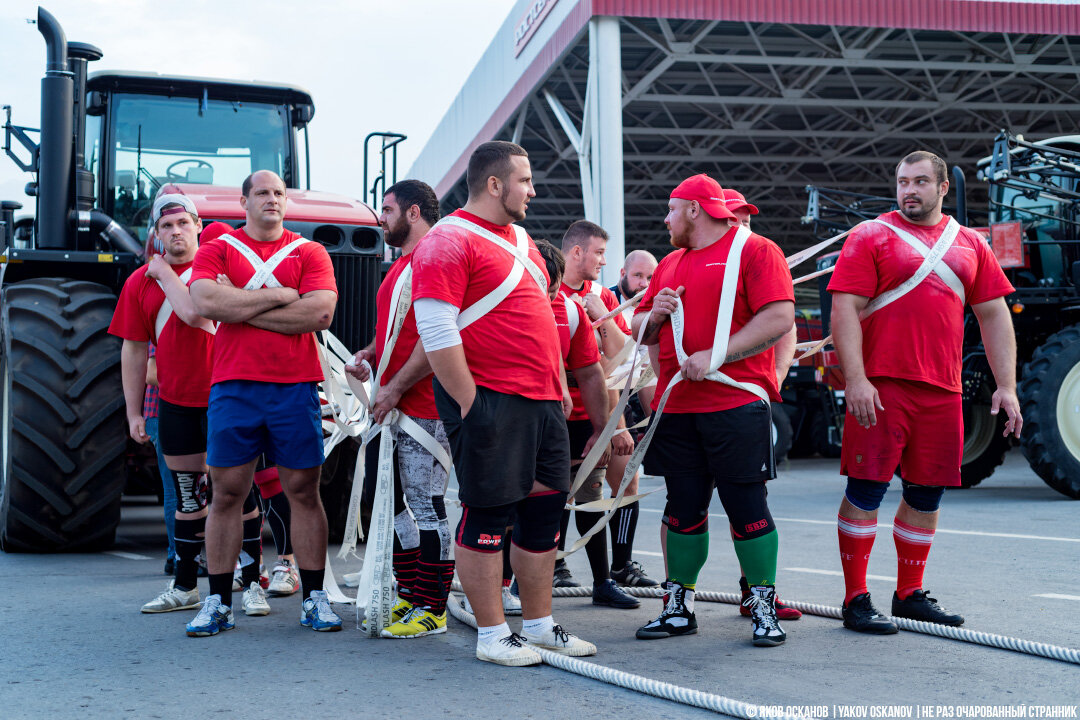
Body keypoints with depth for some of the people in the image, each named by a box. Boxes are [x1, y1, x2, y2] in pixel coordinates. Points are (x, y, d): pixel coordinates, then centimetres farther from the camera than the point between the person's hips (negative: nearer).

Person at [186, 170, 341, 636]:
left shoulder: (309, 252, 8)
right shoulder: (218, 249, 9)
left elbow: (321, 313, -8)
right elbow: (204, 301, -10)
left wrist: (240, 306, -7)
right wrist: (279, 295, -9)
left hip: (295, 387, 0)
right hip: (233, 386, 0)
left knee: (304, 492, 3)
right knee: (226, 493, 3)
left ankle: (314, 598, 12)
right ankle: (218, 602, 12)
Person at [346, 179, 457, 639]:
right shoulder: (400, 265, 21)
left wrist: (395, 388, -18)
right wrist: (368, 356, 10)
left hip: (424, 408, -10)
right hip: (395, 408, 10)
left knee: (426, 506, -6)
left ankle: (432, 610, 0)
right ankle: (409, 597, 22)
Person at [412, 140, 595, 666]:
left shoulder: (520, 239, 19)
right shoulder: (449, 242, -10)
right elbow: (436, 331, -18)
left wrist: (557, 382, 20)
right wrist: (468, 401, -19)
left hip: (542, 402, 9)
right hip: (490, 401, -9)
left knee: (545, 508, 11)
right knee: (488, 514, -2)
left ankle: (538, 624, 22)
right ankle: (491, 636, 7)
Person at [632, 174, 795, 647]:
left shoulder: (755, 250, -2)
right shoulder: (671, 264, 21)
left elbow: (779, 318, -13)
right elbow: (640, 329, 26)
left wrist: (715, 355, -18)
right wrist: (654, 314, 2)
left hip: (736, 402, -6)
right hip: (676, 407, 6)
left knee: (746, 507, -3)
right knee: (683, 509, 9)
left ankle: (764, 608, 9)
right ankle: (678, 608, 17)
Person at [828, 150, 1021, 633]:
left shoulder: (969, 244, 14)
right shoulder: (871, 237, 1)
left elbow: (993, 315, 15)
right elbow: (845, 309, -7)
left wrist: (1006, 385, 8)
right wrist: (854, 380, -16)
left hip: (942, 392, 5)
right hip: (881, 386, -5)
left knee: (927, 493, 10)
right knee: (866, 489, -4)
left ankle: (909, 595, 23)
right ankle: (855, 599, 3)